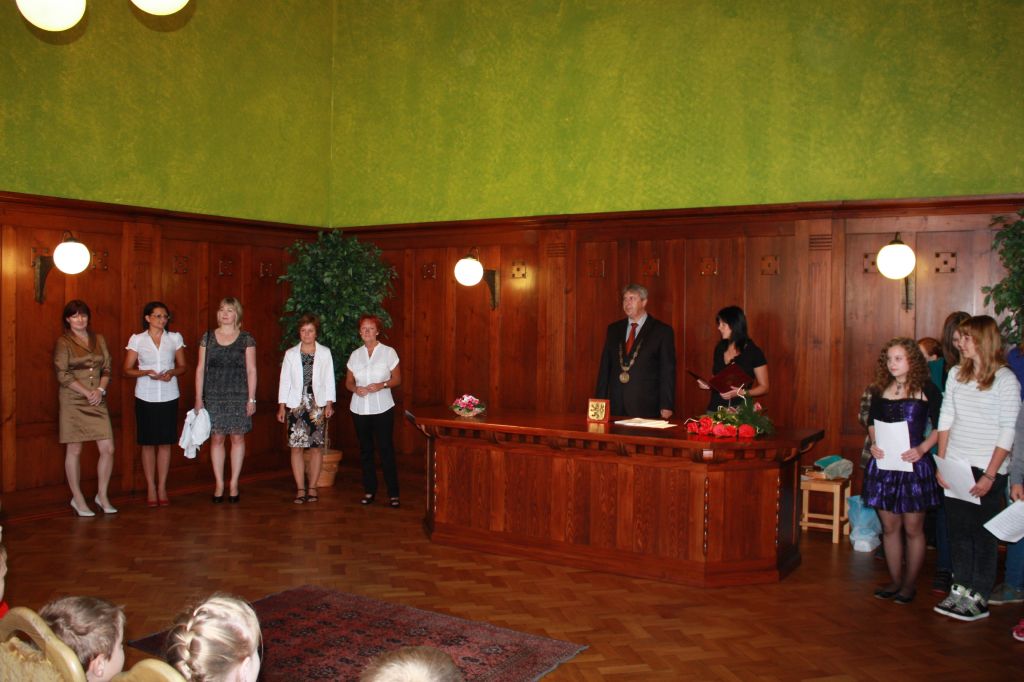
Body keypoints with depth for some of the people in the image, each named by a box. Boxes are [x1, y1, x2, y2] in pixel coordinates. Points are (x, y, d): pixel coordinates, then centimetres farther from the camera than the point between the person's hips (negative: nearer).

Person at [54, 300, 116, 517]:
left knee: (108, 449, -2)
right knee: (74, 450, 3)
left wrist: (100, 389, -7)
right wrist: (86, 393, -13)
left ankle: (102, 495, 14)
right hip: (73, 402, -4)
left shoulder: (99, 340, 12)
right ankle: (77, 498, 15)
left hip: (98, 401, 4)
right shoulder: (63, 343, -2)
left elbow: (107, 369, 11)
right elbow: (62, 375, -8)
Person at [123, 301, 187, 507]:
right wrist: (147, 372, -15)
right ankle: (151, 488, 12)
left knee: (165, 442, 3)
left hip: (169, 396, 1)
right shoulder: (137, 339, 2)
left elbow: (182, 366, 11)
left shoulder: (175, 338, 6)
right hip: (145, 396, -1)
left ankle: (162, 488, 12)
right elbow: (128, 369, 3)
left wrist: (172, 372, -10)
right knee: (148, 443, 3)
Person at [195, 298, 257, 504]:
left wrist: (251, 399, -4)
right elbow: (200, 369, 7)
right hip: (213, 397, 1)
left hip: (239, 396, -1)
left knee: (238, 438, 2)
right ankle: (219, 484, 12)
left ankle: (234, 484, 12)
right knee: (216, 438, 3)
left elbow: (251, 370, 1)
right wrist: (198, 398, 3)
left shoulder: (246, 339, 2)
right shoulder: (207, 338, 7)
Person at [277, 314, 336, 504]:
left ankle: (312, 487, 10)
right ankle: (300, 489, 4)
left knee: (316, 446, 1)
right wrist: (281, 406, 3)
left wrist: (329, 403, -1)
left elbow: (329, 379, 6)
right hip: (296, 404, 0)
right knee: (296, 447, -2)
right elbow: (284, 380, 7)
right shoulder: (290, 354, 7)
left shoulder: (325, 353, 6)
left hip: (318, 404, 0)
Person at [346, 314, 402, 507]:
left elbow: (397, 379, 1)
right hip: (359, 409, 3)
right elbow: (348, 382, 13)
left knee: (386, 449, -5)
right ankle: (369, 491, 18)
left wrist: (382, 385, -17)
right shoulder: (355, 355, 8)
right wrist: (356, 388, -9)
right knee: (365, 450, 8)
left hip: (382, 409, -3)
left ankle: (393, 493, 0)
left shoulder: (388, 352, 0)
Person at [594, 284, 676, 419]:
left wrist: (666, 407, -9)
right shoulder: (614, 329, 12)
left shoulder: (662, 331, 0)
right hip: (615, 405, 3)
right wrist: (600, 402, 6)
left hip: (645, 406, -3)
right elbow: (605, 366, 12)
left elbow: (667, 371, -3)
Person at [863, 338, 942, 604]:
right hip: (883, 464, 4)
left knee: (912, 529, 4)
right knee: (889, 527, 11)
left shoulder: (927, 390, -5)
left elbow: (939, 426, -3)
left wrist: (922, 448, -17)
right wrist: (874, 443, -1)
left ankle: (910, 583, 18)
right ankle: (895, 580, 23)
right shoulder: (881, 390, 7)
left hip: (914, 465, -4)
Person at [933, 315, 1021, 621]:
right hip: (955, 467, 5)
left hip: (987, 469, -5)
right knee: (958, 529, 10)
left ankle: (978, 598, 12)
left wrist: (990, 475, -13)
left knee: (983, 533, 3)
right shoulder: (956, 374, 7)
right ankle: (960, 588, 21)